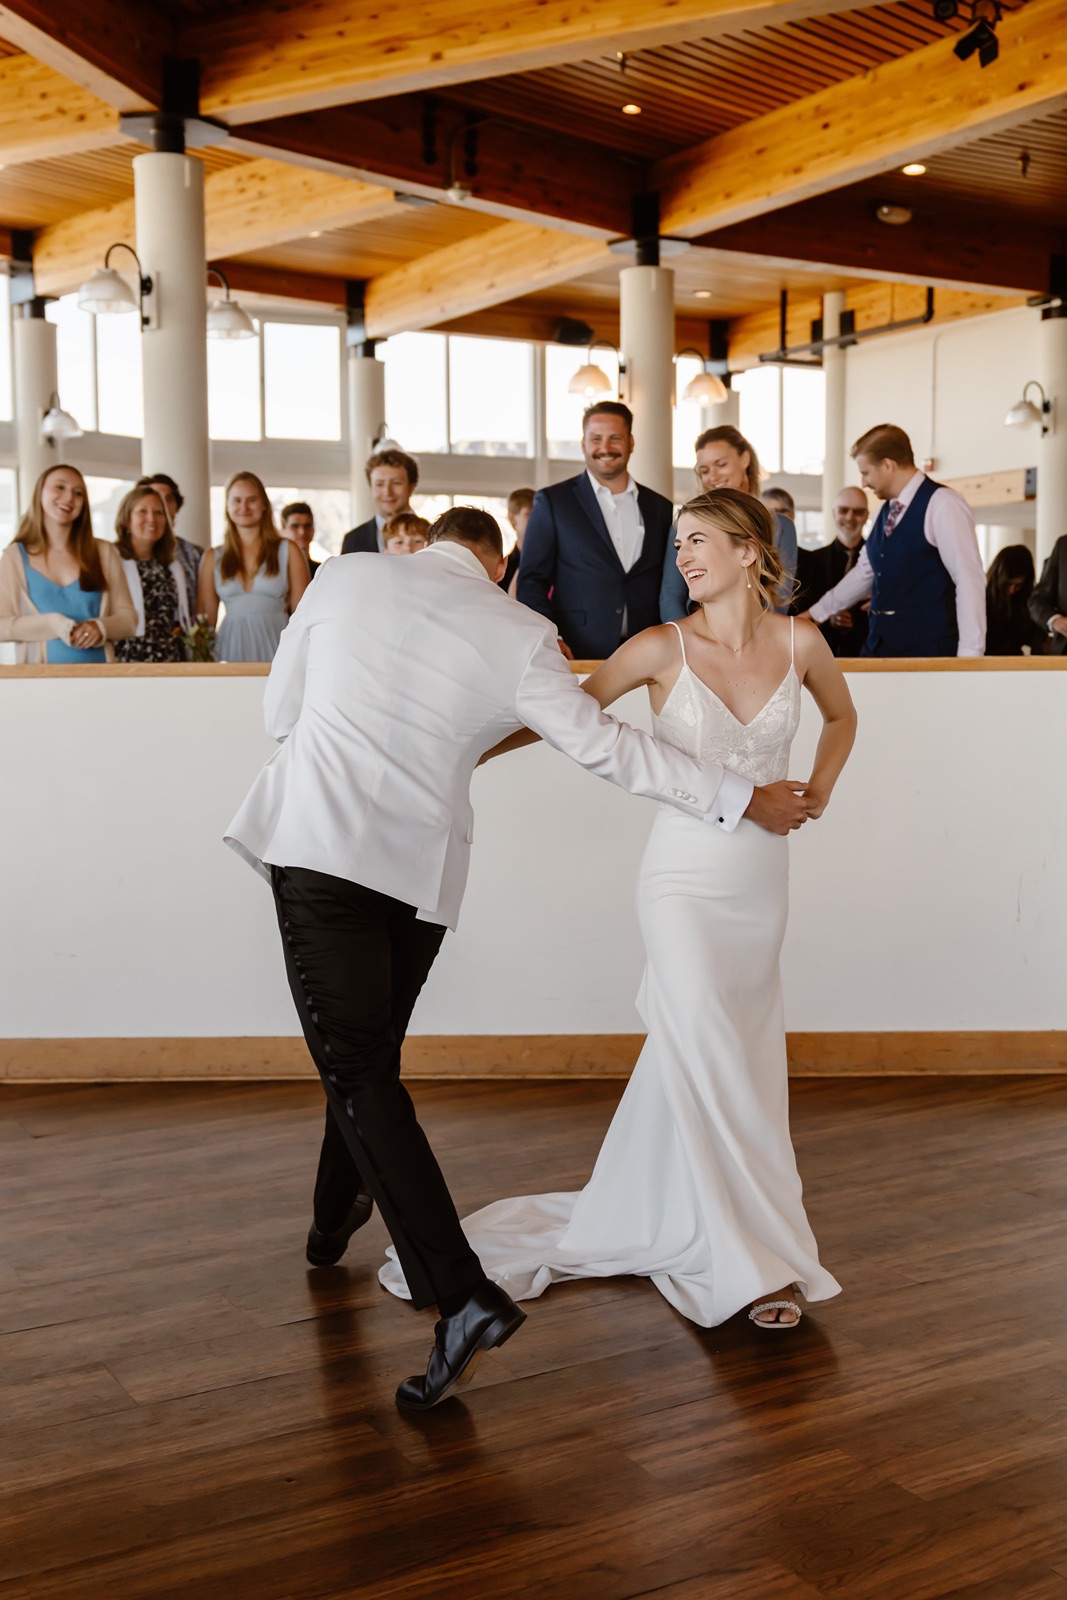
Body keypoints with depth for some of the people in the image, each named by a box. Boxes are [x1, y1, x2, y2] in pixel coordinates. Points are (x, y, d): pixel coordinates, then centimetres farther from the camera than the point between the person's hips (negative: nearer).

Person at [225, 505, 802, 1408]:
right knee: (372, 1055, 22)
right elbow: (605, 748, 2)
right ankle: (335, 1219, 43)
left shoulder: (344, 578, 6)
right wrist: (742, 798, 10)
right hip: (421, 866, 2)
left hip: (318, 848, -1)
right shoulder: (519, 635, 1)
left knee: (357, 1071, -3)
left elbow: (280, 713, 12)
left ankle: (462, 1294, -12)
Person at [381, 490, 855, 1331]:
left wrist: (819, 791, 7)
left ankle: (634, 1219, 31)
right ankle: (753, 1261, 4)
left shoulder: (799, 641, 1)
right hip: (686, 874, -3)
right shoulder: (664, 647, -8)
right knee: (707, 1055, -8)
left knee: (688, 1058, 12)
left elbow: (842, 715, 21)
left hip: (763, 880, 3)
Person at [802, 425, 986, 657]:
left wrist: (969, 656, -19)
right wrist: (815, 613, 30)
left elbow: (969, 579, -15)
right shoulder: (885, 513, 15)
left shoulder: (942, 505, -10)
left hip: (928, 651, -8)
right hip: (879, 646, 8)